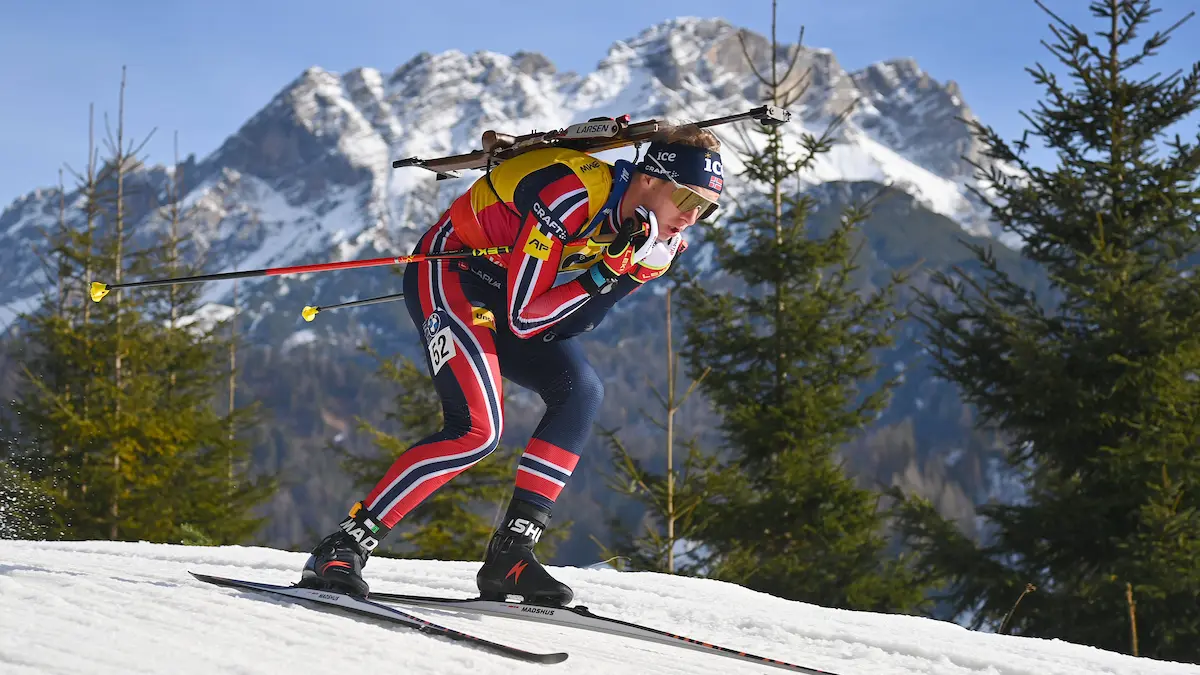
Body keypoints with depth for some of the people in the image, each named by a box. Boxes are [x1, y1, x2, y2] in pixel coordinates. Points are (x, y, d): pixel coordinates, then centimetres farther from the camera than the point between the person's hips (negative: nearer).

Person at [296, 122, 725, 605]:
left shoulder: (649, 233, -4)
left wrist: (638, 265, -18)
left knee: (580, 391, -10)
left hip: (501, 296, 9)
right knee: (477, 428, -22)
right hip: (448, 275, -9)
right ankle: (341, 550, -19)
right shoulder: (571, 196, -30)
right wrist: (604, 273, -29)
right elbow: (523, 317, -27)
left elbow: (562, 329, -8)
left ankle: (510, 554, -9)